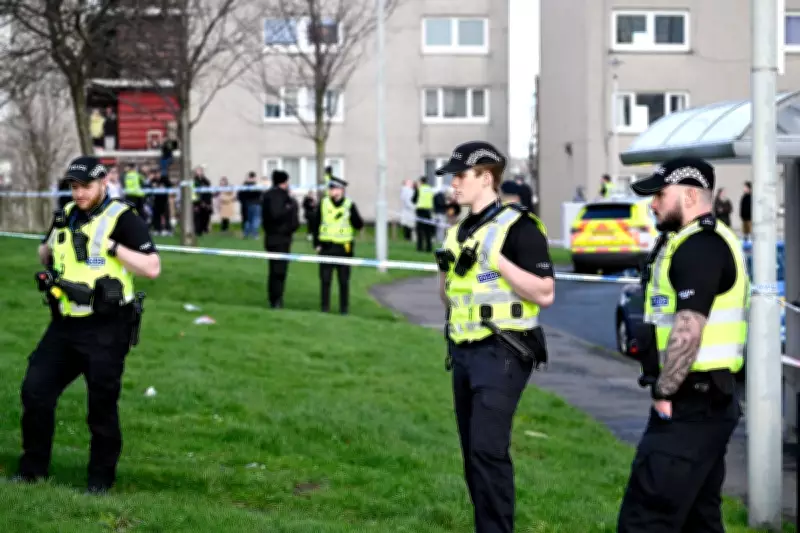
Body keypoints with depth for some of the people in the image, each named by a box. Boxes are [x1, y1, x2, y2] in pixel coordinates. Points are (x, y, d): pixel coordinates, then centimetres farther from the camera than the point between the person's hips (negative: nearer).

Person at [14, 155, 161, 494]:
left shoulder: (122, 218, -9)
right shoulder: (65, 216, 11)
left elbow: (152, 268, -15)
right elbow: (45, 256, 26)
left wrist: (112, 246, -22)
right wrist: (48, 249, 3)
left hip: (105, 330, -6)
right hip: (64, 326, 6)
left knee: (102, 404, -1)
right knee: (35, 390, 5)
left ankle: (102, 476, 14)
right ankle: (33, 467, 20)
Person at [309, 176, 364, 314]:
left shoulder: (349, 205, -2)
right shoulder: (323, 203, 3)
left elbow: (359, 225, -6)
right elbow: (315, 224, 9)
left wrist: (352, 214, -24)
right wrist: (316, 243, 3)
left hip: (344, 248, -1)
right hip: (326, 247, 2)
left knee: (344, 281, 5)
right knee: (325, 279, 3)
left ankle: (344, 307, 14)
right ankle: (325, 307, 12)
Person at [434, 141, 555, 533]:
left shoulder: (518, 227, -11)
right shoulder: (458, 231, 14)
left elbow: (545, 294, -16)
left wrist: (497, 259, -22)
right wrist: (446, 268, 2)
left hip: (501, 354, -8)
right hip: (463, 353, 8)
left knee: (488, 449, -17)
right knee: (472, 453, 11)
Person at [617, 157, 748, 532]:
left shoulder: (698, 247, -15)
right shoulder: (707, 242, 19)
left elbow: (688, 329, -24)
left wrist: (663, 392, -17)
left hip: (690, 406, -11)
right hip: (710, 402, 11)